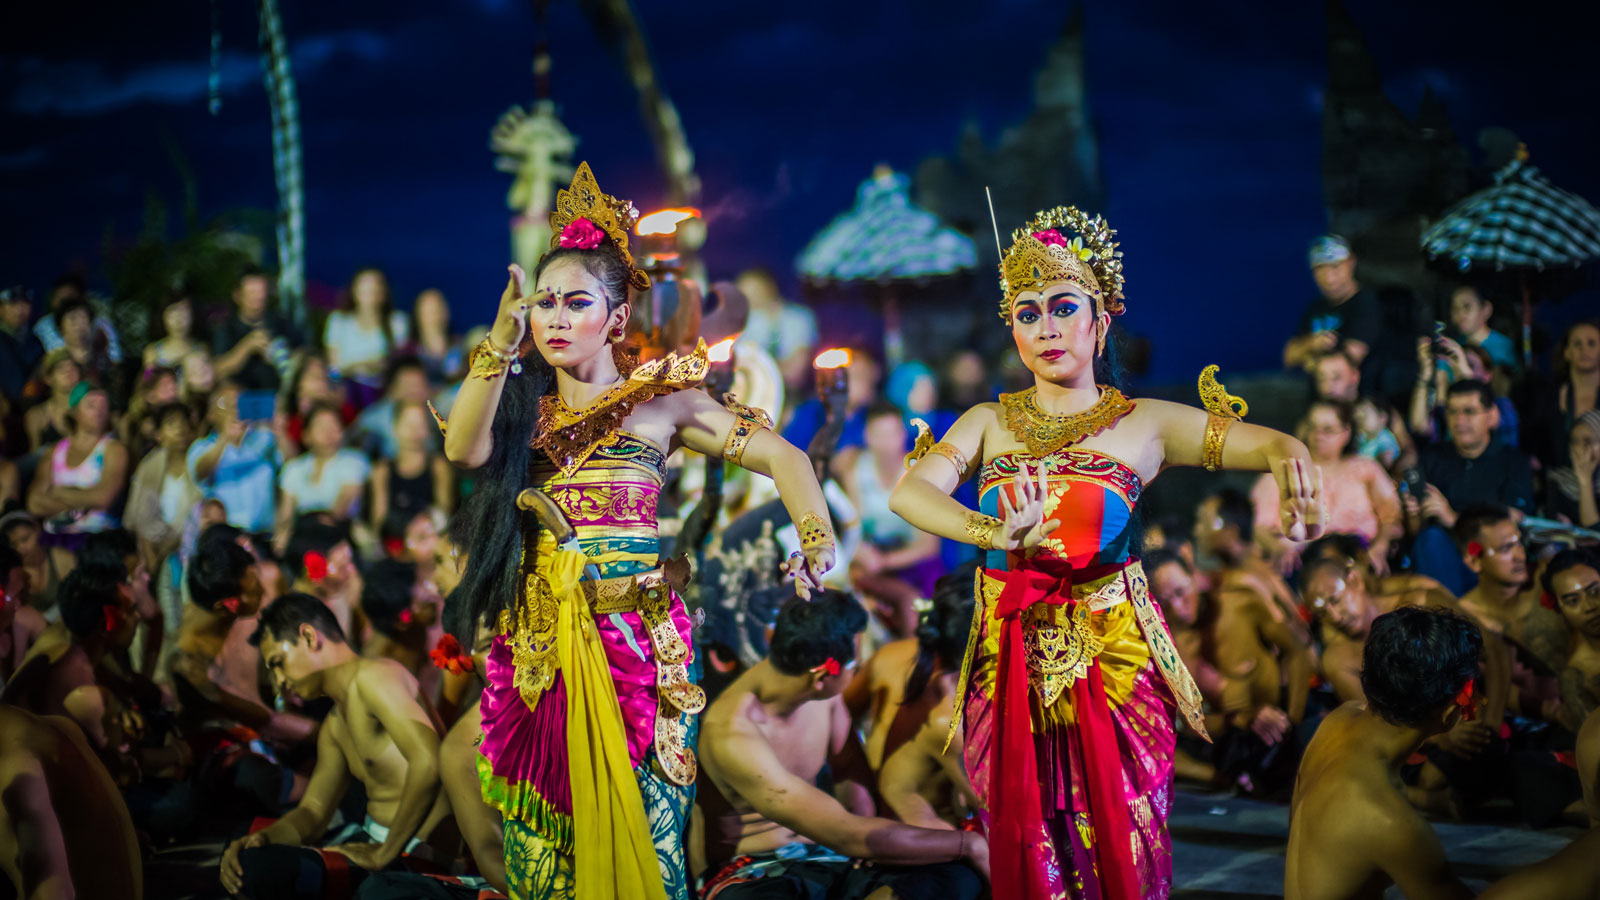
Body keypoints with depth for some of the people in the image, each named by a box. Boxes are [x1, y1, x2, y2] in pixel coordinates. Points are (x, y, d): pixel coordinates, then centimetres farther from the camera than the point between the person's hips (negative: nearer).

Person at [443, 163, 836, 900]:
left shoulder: (661, 400, 4)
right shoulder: (523, 405, 10)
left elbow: (780, 457, -1)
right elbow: (464, 449, -10)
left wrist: (817, 538, -18)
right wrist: (500, 344, -16)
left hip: (634, 631, -2)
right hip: (537, 639, 3)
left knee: (633, 830, -1)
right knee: (540, 838, 6)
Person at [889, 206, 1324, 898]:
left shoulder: (1144, 424, 0)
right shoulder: (989, 423, 5)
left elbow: (1277, 444, -8)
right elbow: (910, 492, -12)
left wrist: (1287, 458, -35)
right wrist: (993, 532, -33)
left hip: (1111, 670, -2)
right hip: (1012, 676, 2)